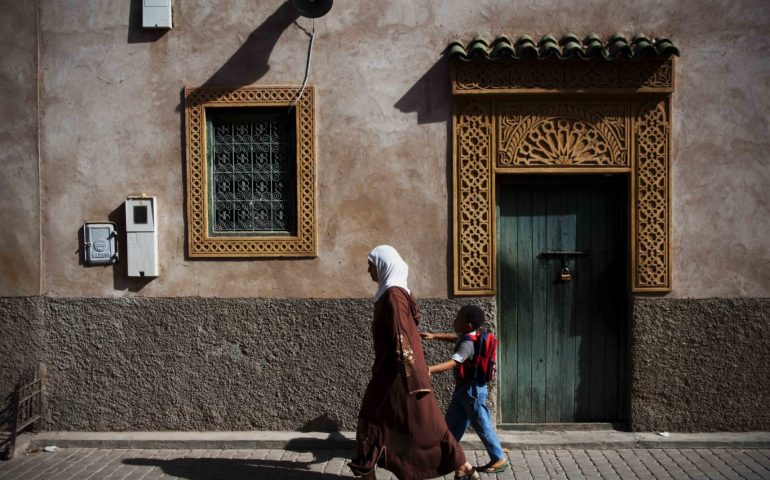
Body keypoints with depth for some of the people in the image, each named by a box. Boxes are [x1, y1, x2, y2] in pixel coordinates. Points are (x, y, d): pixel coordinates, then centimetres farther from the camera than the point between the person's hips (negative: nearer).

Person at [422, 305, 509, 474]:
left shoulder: (467, 344, -27)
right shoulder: (466, 336, 2)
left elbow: (453, 363, -40)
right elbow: (453, 337, 25)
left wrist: (429, 370, -48)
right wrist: (433, 336, 22)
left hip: (472, 390, -10)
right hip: (463, 388, 10)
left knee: (481, 425, 1)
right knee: (453, 421, 17)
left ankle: (499, 459, 14)